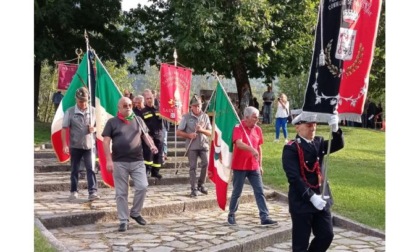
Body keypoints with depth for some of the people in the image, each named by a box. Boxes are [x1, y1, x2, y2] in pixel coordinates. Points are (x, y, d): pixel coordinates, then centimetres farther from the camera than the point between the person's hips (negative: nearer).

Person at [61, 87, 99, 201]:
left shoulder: (93, 111, 0)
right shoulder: (70, 112, -5)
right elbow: (64, 129, -5)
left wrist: (94, 129, -12)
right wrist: (65, 145, -12)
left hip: (89, 145, 0)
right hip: (75, 146, 0)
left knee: (90, 168, -7)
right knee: (75, 170, 10)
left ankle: (93, 192, -8)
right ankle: (74, 191, 21)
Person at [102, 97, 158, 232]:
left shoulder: (138, 120, 11)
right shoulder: (112, 122, 2)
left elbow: (146, 136, 15)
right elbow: (106, 142, -2)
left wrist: (151, 146, -7)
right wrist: (109, 160, -12)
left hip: (137, 161, 2)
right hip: (119, 162, -2)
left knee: (142, 187, -7)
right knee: (121, 193, 2)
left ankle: (135, 213, 15)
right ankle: (123, 221, 12)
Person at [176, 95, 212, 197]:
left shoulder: (205, 116, 8)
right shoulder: (186, 117, 0)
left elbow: (210, 133, 10)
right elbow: (178, 132, 2)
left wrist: (202, 130, -10)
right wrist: (189, 135, -14)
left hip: (204, 144, 2)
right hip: (192, 146, -2)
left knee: (206, 163, -12)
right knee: (193, 167, 0)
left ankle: (201, 184, 8)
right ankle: (194, 189, 8)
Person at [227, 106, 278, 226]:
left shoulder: (257, 129, 6)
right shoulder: (238, 127, -12)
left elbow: (259, 147, 14)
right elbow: (239, 144, -29)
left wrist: (260, 165, 13)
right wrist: (251, 149, -45)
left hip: (254, 167, 5)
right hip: (240, 166, -5)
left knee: (260, 191, 0)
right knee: (237, 192, 6)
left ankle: (265, 217, 1)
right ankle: (231, 215, 23)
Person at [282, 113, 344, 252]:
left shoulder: (318, 142, 8)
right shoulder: (291, 148, -13)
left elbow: (338, 145, -8)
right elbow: (294, 178, -19)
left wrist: (335, 128, -27)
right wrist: (311, 197, -22)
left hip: (321, 199, 6)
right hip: (301, 201, -6)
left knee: (327, 235, 9)